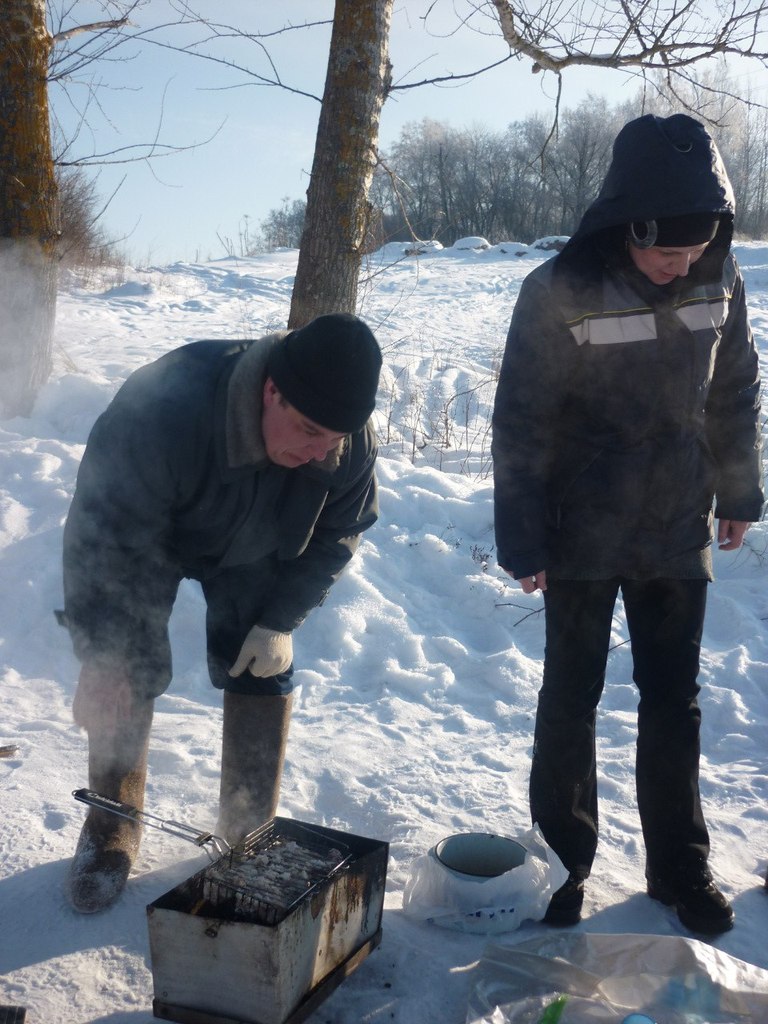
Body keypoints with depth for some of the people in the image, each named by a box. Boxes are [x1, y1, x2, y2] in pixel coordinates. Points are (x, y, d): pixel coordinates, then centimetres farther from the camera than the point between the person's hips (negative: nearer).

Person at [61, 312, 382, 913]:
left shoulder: (353, 445, -30)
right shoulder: (163, 410, -44)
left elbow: (337, 535, -11)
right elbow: (102, 532, -35)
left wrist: (281, 619, -17)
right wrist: (100, 654, -34)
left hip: (253, 554, 3)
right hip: (142, 539, -2)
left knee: (265, 679, -2)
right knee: (126, 679, -7)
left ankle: (249, 840, 18)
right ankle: (110, 836, 16)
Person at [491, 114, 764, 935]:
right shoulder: (559, 291, -17)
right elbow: (522, 424, -12)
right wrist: (521, 540, -11)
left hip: (679, 536, 4)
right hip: (582, 540, -3)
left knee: (674, 701, 13)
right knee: (571, 698, 9)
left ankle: (679, 865, 30)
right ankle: (564, 859, 28)